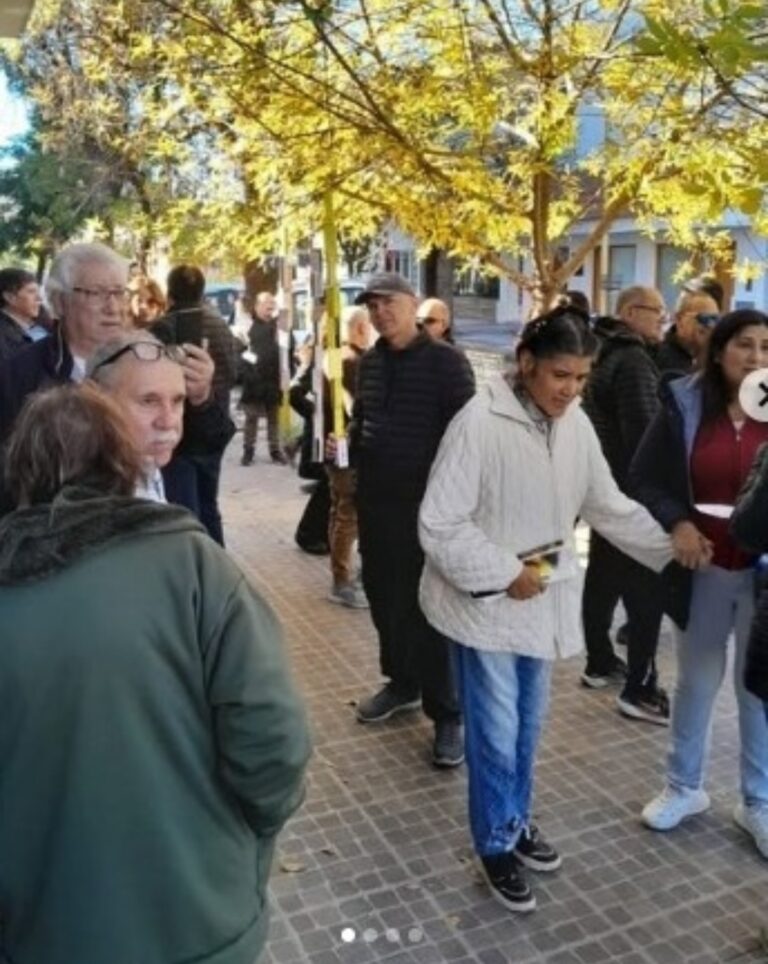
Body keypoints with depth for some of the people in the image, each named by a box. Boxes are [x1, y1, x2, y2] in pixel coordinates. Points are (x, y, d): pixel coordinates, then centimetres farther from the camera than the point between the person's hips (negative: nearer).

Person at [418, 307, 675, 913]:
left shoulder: (577, 424, 0)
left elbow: (609, 506, 10)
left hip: (544, 600, 6)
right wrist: (504, 574, -20)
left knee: (527, 727, 21)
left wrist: (671, 545, 3)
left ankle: (517, 821, 43)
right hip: (488, 603, -6)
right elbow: (439, 522, -20)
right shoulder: (479, 423, -21)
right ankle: (498, 845, 28)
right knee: (496, 735, 6)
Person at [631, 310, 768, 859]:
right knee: (696, 681, 16)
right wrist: (676, 524, -18)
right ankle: (684, 788, 35)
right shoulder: (685, 407, -4)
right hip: (704, 568, 0)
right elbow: (644, 481, -3)